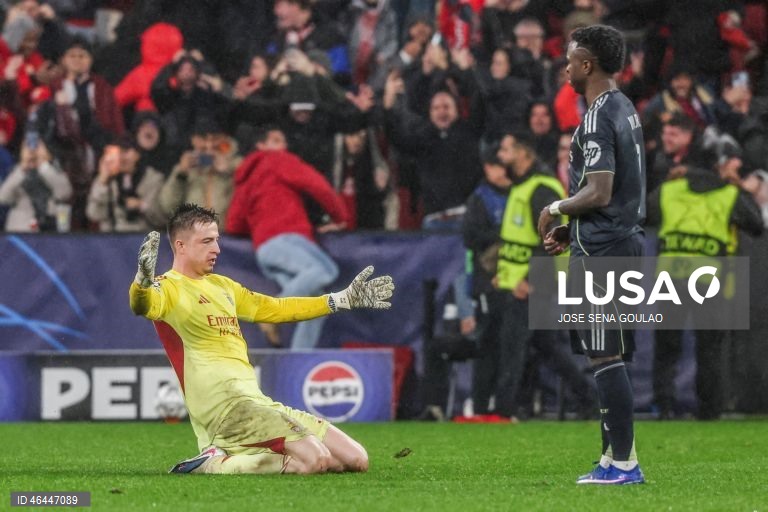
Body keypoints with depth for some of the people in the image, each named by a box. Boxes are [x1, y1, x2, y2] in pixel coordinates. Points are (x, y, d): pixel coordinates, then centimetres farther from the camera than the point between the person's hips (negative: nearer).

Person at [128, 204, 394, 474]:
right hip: (224, 402, -10)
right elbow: (144, 306, -27)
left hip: (257, 401, 10)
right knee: (316, 460, -27)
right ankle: (217, 463, -13)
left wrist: (344, 299, 34)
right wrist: (143, 281, -51)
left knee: (356, 460, 4)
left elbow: (275, 309, 35)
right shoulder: (170, 287, -3)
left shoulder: (222, 286, 23)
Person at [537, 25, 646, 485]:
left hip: (601, 249, -10)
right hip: (624, 239, 10)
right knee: (610, 356, 14)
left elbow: (598, 193, -22)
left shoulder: (598, 119, -16)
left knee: (606, 357, -8)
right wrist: (572, 230, 18)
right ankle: (615, 457, 17)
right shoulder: (625, 110, 15)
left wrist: (556, 210, -5)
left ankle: (624, 462, -9)